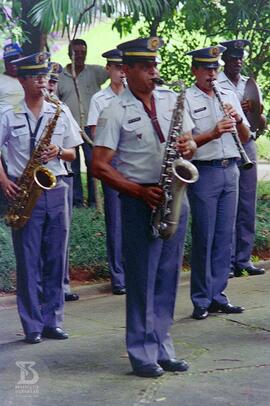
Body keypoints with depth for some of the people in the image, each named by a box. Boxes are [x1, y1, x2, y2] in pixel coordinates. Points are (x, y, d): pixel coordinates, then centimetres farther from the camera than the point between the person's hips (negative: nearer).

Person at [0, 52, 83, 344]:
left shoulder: (59, 113, 9)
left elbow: (72, 153, 13)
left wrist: (58, 151, -9)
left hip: (55, 191, 3)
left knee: (55, 260, 5)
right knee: (28, 262, -1)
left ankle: (52, 321, 13)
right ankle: (32, 326, 4)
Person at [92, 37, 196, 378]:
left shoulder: (172, 101, 9)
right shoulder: (115, 112, -6)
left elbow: (190, 141, 16)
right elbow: (99, 166, -10)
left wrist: (188, 147, -9)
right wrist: (140, 192, -16)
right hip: (139, 203, -5)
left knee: (168, 278, 10)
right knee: (142, 280, 0)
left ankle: (163, 349, 19)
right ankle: (142, 355, 8)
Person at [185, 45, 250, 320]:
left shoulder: (229, 96, 14)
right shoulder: (185, 99, -3)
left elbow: (246, 137, 13)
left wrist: (238, 120, -7)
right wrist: (213, 134, -23)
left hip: (230, 171, 5)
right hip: (203, 172, -5)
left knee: (224, 237, 7)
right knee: (203, 238, -3)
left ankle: (217, 296, 15)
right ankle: (201, 301, 5)